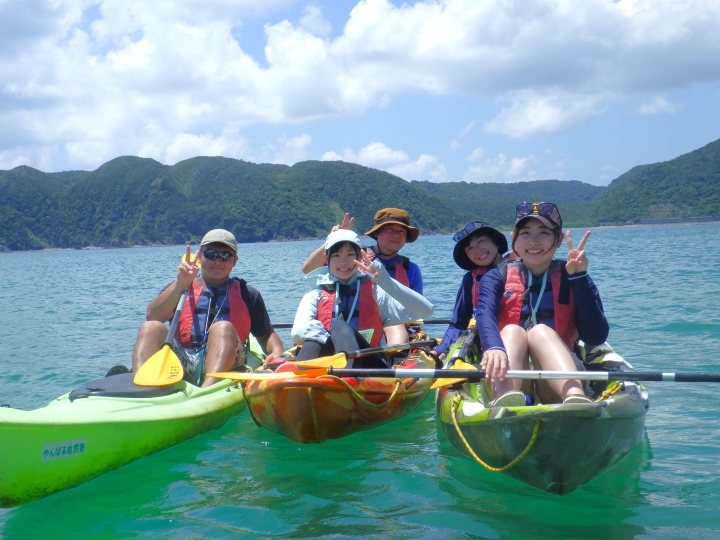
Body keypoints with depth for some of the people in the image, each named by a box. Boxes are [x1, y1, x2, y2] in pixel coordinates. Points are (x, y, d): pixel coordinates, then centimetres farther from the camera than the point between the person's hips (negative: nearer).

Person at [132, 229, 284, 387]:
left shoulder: (247, 295, 20)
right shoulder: (178, 289, 20)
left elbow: (266, 334, 19)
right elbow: (152, 317, 3)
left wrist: (277, 351, -4)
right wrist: (180, 284, -8)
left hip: (223, 363, -1)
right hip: (181, 362, 2)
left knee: (223, 328, -30)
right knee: (151, 328, -21)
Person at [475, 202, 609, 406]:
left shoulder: (571, 279, 9)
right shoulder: (497, 277, 9)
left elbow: (596, 337, -5)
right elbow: (485, 315, -14)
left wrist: (579, 277, -11)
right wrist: (493, 347, -37)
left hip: (557, 388, 0)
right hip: (509, 380, 0)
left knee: (540, 331, -24)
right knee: (512, 331, -24)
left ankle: (576, 399, -52)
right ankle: (506, 400, -55)